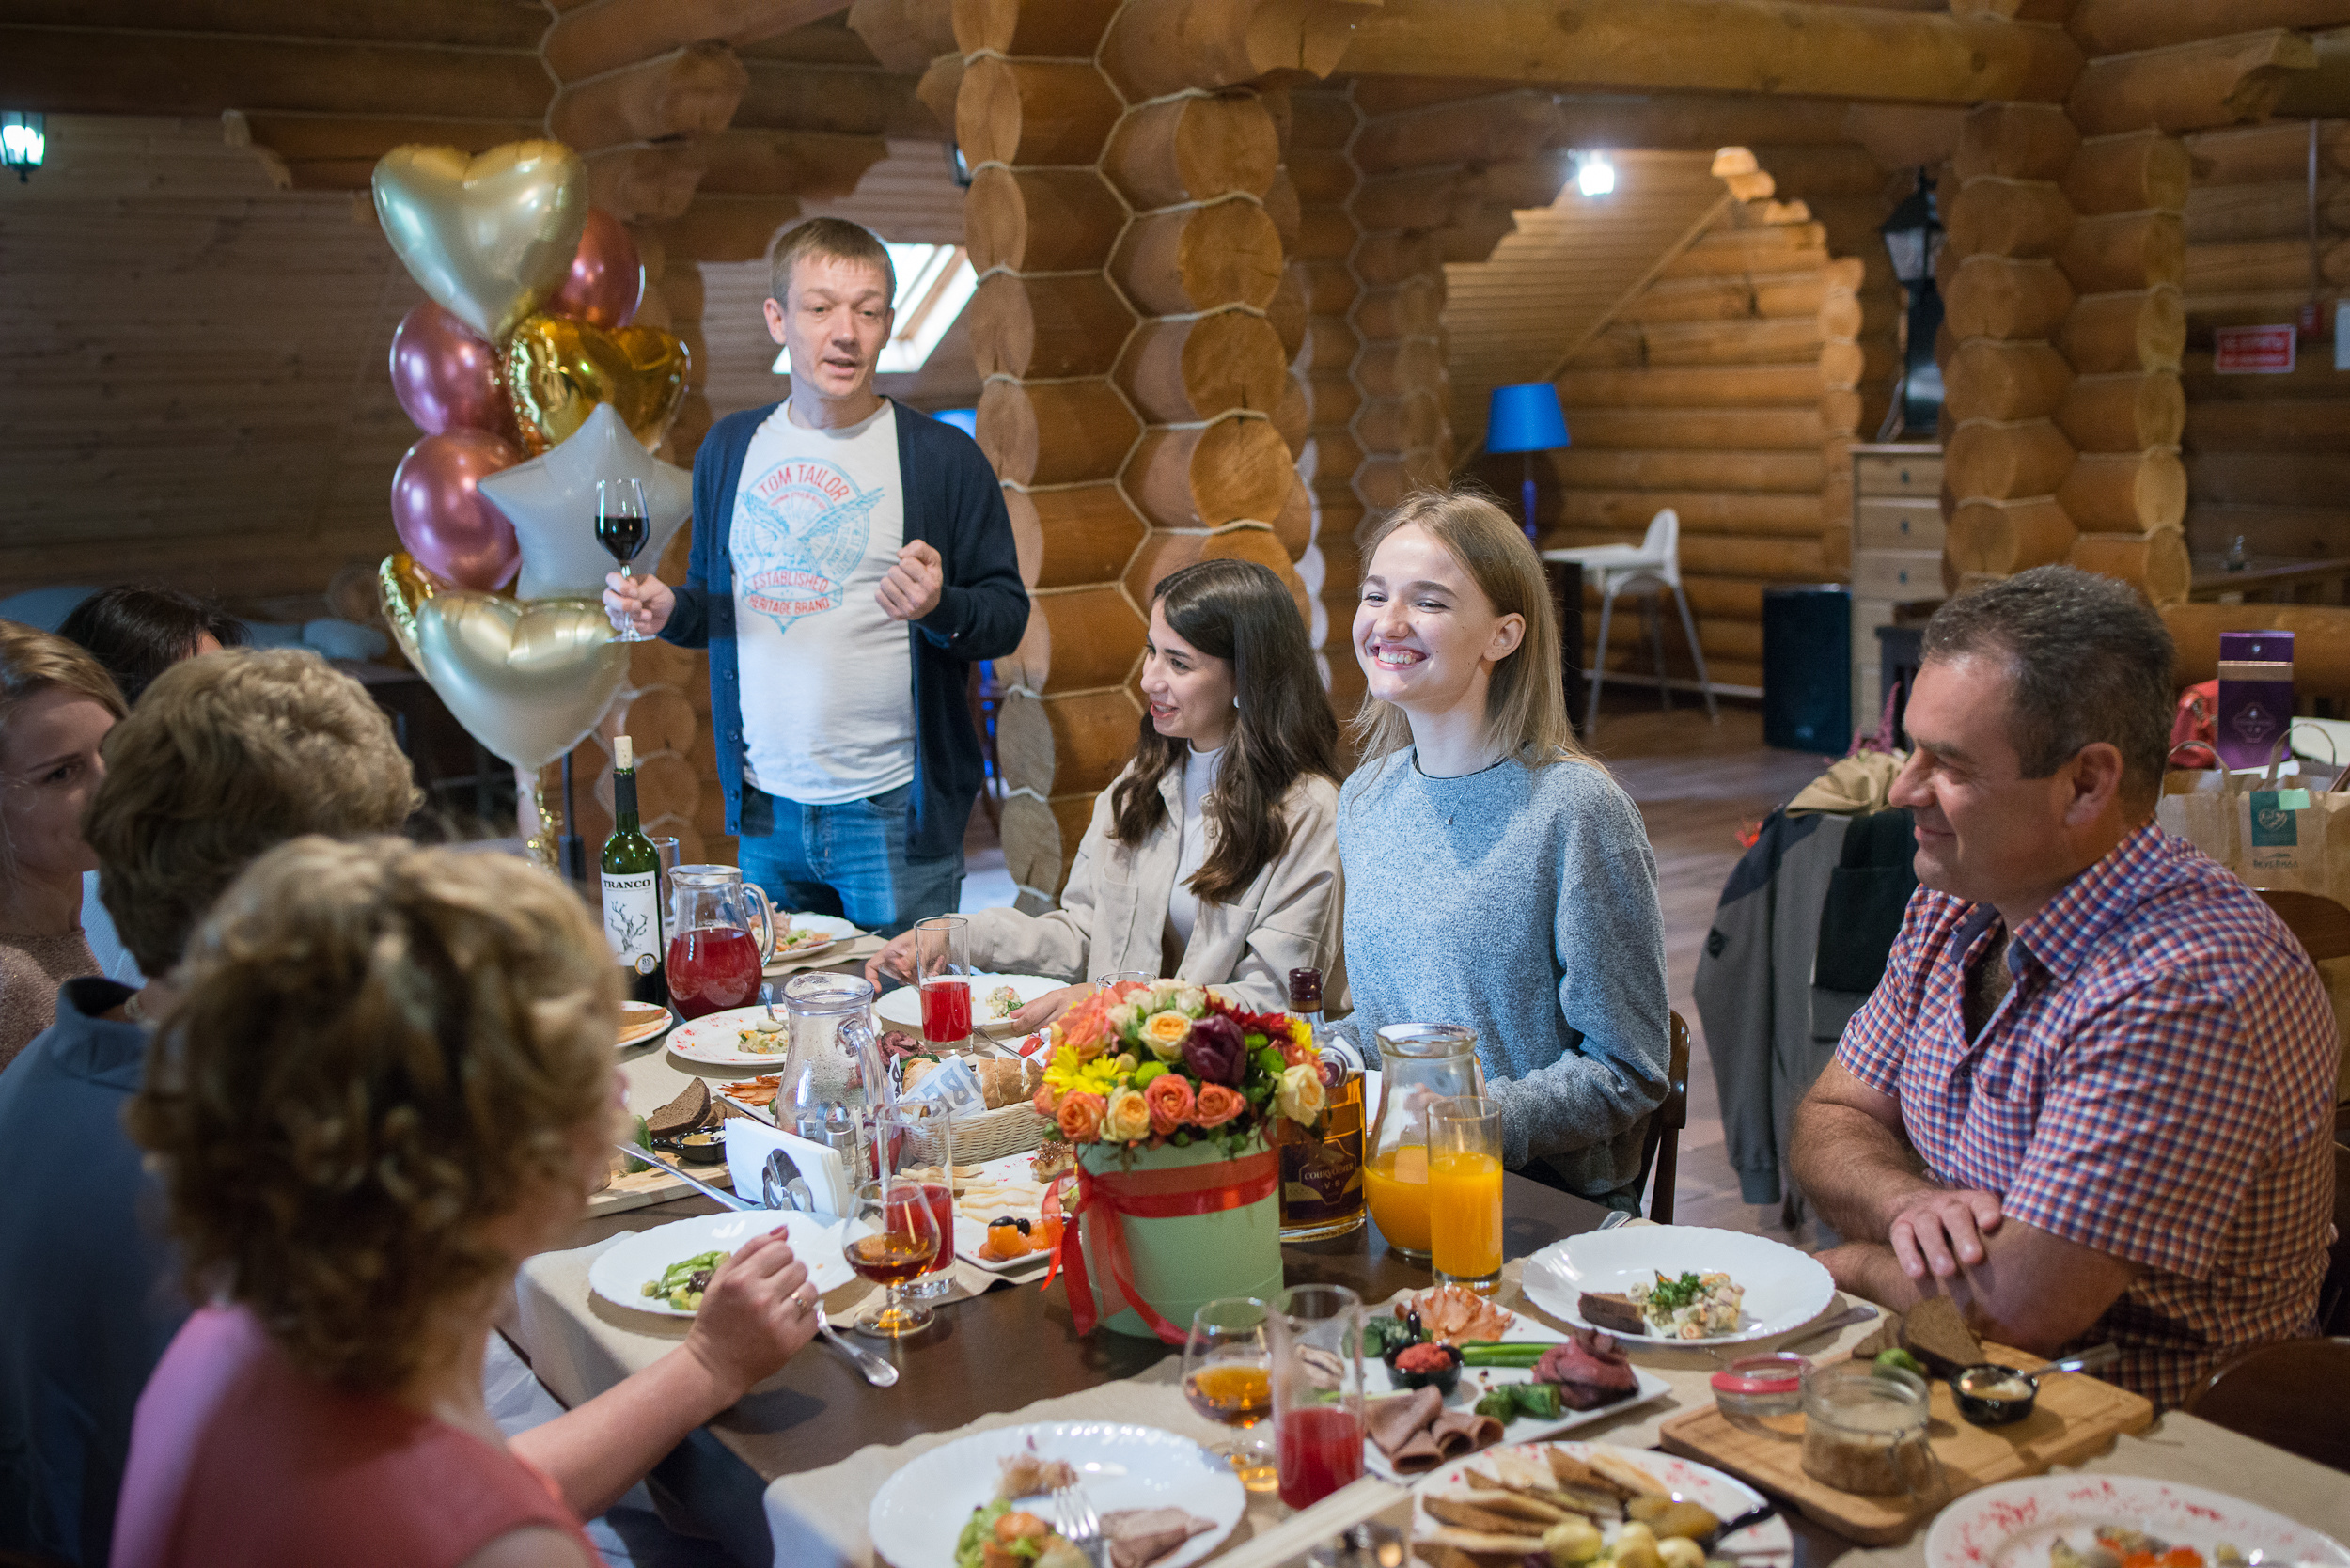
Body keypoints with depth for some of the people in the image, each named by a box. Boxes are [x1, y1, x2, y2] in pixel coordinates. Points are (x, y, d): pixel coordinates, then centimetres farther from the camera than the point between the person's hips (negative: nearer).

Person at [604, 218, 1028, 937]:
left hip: (894, 809, -4)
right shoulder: (731, 448, 9)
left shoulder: (943, 457, -4)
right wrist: (670, 610, -2)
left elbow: (1007, 614, -4)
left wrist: (941, 607, -25)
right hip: (765, 805, 4)